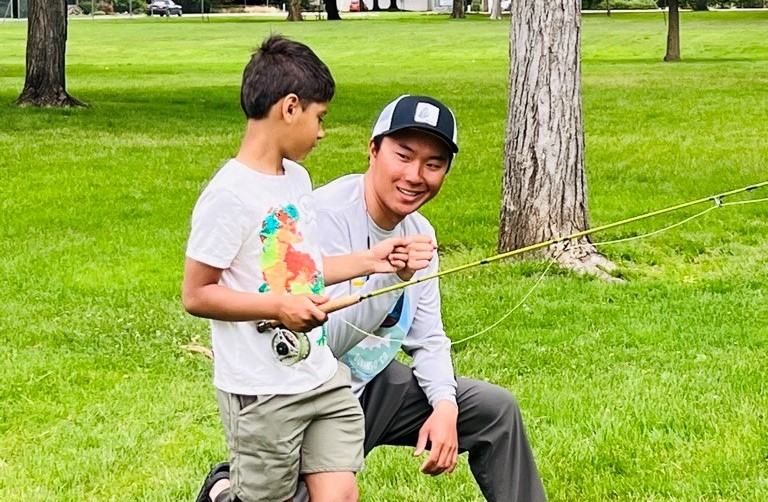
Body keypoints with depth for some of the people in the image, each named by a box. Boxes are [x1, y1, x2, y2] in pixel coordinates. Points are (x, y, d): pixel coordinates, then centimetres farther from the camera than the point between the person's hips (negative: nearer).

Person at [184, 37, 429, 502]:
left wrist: (367, 261, 11)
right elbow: (196, 294, -15)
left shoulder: (298, 179, 10)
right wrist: (279, 306, -23)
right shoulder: (230, 195, -16)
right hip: (261, 393, -7)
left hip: (322, 375, 7)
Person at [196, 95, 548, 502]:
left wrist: (444, 406, -7)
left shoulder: (419, 231, 4)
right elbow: (320, 342, -27)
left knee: (496, 409, 4)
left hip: (375, 386, 7)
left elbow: (427, 338, 10)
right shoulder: (325, 215, -21)